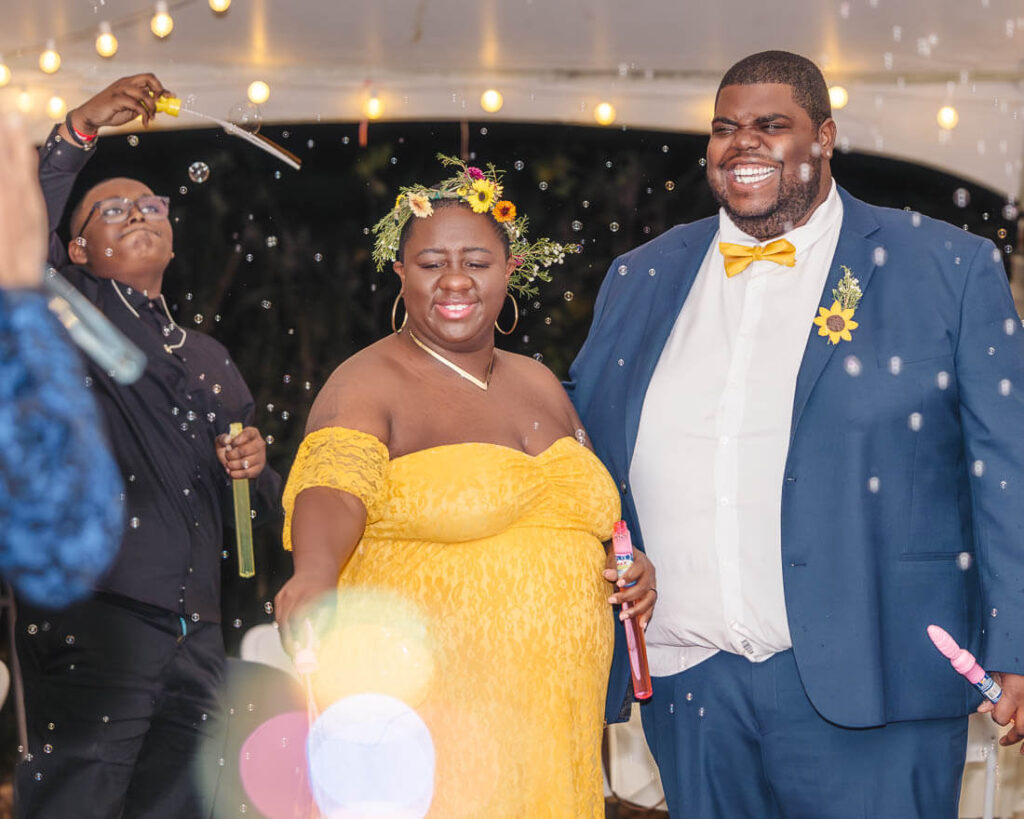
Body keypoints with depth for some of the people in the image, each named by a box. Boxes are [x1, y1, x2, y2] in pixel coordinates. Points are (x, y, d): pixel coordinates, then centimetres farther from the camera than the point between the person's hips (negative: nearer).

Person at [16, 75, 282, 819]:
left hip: (193, 632, 6)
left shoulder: (210, 361, 24)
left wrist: (253, 470, 6)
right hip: (90, 618, -6)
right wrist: (80, 130, -18)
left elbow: (262, 510, 28)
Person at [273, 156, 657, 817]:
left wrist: (628, 565, 6)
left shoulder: (540, 385, 14)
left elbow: (589, 513, 27)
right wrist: (316, 575, -46)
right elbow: (333, 486, -25)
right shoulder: (370, 384, -6)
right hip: (422, 719, -6)